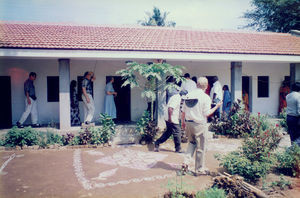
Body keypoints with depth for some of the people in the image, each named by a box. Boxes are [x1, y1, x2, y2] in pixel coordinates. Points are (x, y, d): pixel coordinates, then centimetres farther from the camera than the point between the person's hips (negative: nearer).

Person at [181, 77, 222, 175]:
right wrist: (216, 106, 1)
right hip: (200, 125, -5)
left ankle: (186, 161, 11)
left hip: (188, 123, 5)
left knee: (192, 143, 24)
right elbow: (207, 113, -11)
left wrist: (183, 122, 20)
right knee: (200, 147, 7)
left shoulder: (189, 95, 4)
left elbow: (183, 111, 7)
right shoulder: (205, 97, -11)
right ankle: (199, 169, 18)